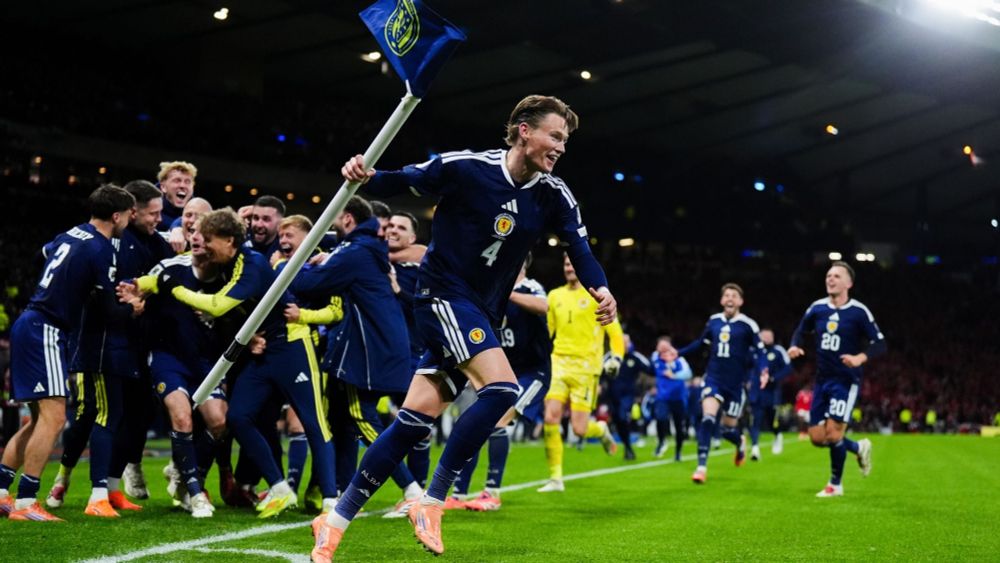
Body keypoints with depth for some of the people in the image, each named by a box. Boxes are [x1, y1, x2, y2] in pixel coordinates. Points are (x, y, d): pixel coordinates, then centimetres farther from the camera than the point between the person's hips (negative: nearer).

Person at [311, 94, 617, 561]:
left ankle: (336, 520, 9)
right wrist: (366, 177, -24)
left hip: (482, 313, 6)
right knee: (502, 387, -24)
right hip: (443, 295, -6)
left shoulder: (554, 196, 1)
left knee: (415, 418, 1)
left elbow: (580, 249, -5)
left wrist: (601, 290, -25)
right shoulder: (466, 167, -12)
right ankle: (431, 504, -12)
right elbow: (404, 182, -3)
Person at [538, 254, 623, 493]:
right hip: (558, 364, 4)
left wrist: (616, 356, -13)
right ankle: (555, 478, -2)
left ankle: (602, 430, 30)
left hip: (585, 367, -4)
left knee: (579, 429, -7)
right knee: (550, 419, -13)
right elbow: (545, 330, 19)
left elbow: (614, 329, 0)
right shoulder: (555, 296, 13)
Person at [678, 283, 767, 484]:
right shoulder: (713, 321, 5)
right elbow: (701, 343, 21)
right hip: (713, 379, 2)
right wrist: (679, 353, 18)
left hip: (736, 384, -2)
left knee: (728, 429, 6)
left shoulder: (748, 325, -6)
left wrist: (763, 369, -24)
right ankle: (702, 466, -16)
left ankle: (740, 442, 44)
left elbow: (759, 352, -5)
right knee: (707, 419, -18)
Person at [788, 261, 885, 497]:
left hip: (845, 381, -5)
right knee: (817, 438, 3)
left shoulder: (859, 311, -10)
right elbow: (801, 331, 17)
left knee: (833, 433, -12)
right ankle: (858, 447, 32)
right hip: (822, 380, 5)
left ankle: (835, 485, 10)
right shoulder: (817, 308, 2)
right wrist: (795, 346, -5)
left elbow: (880, 344, -9)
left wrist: (861, 357, -28)